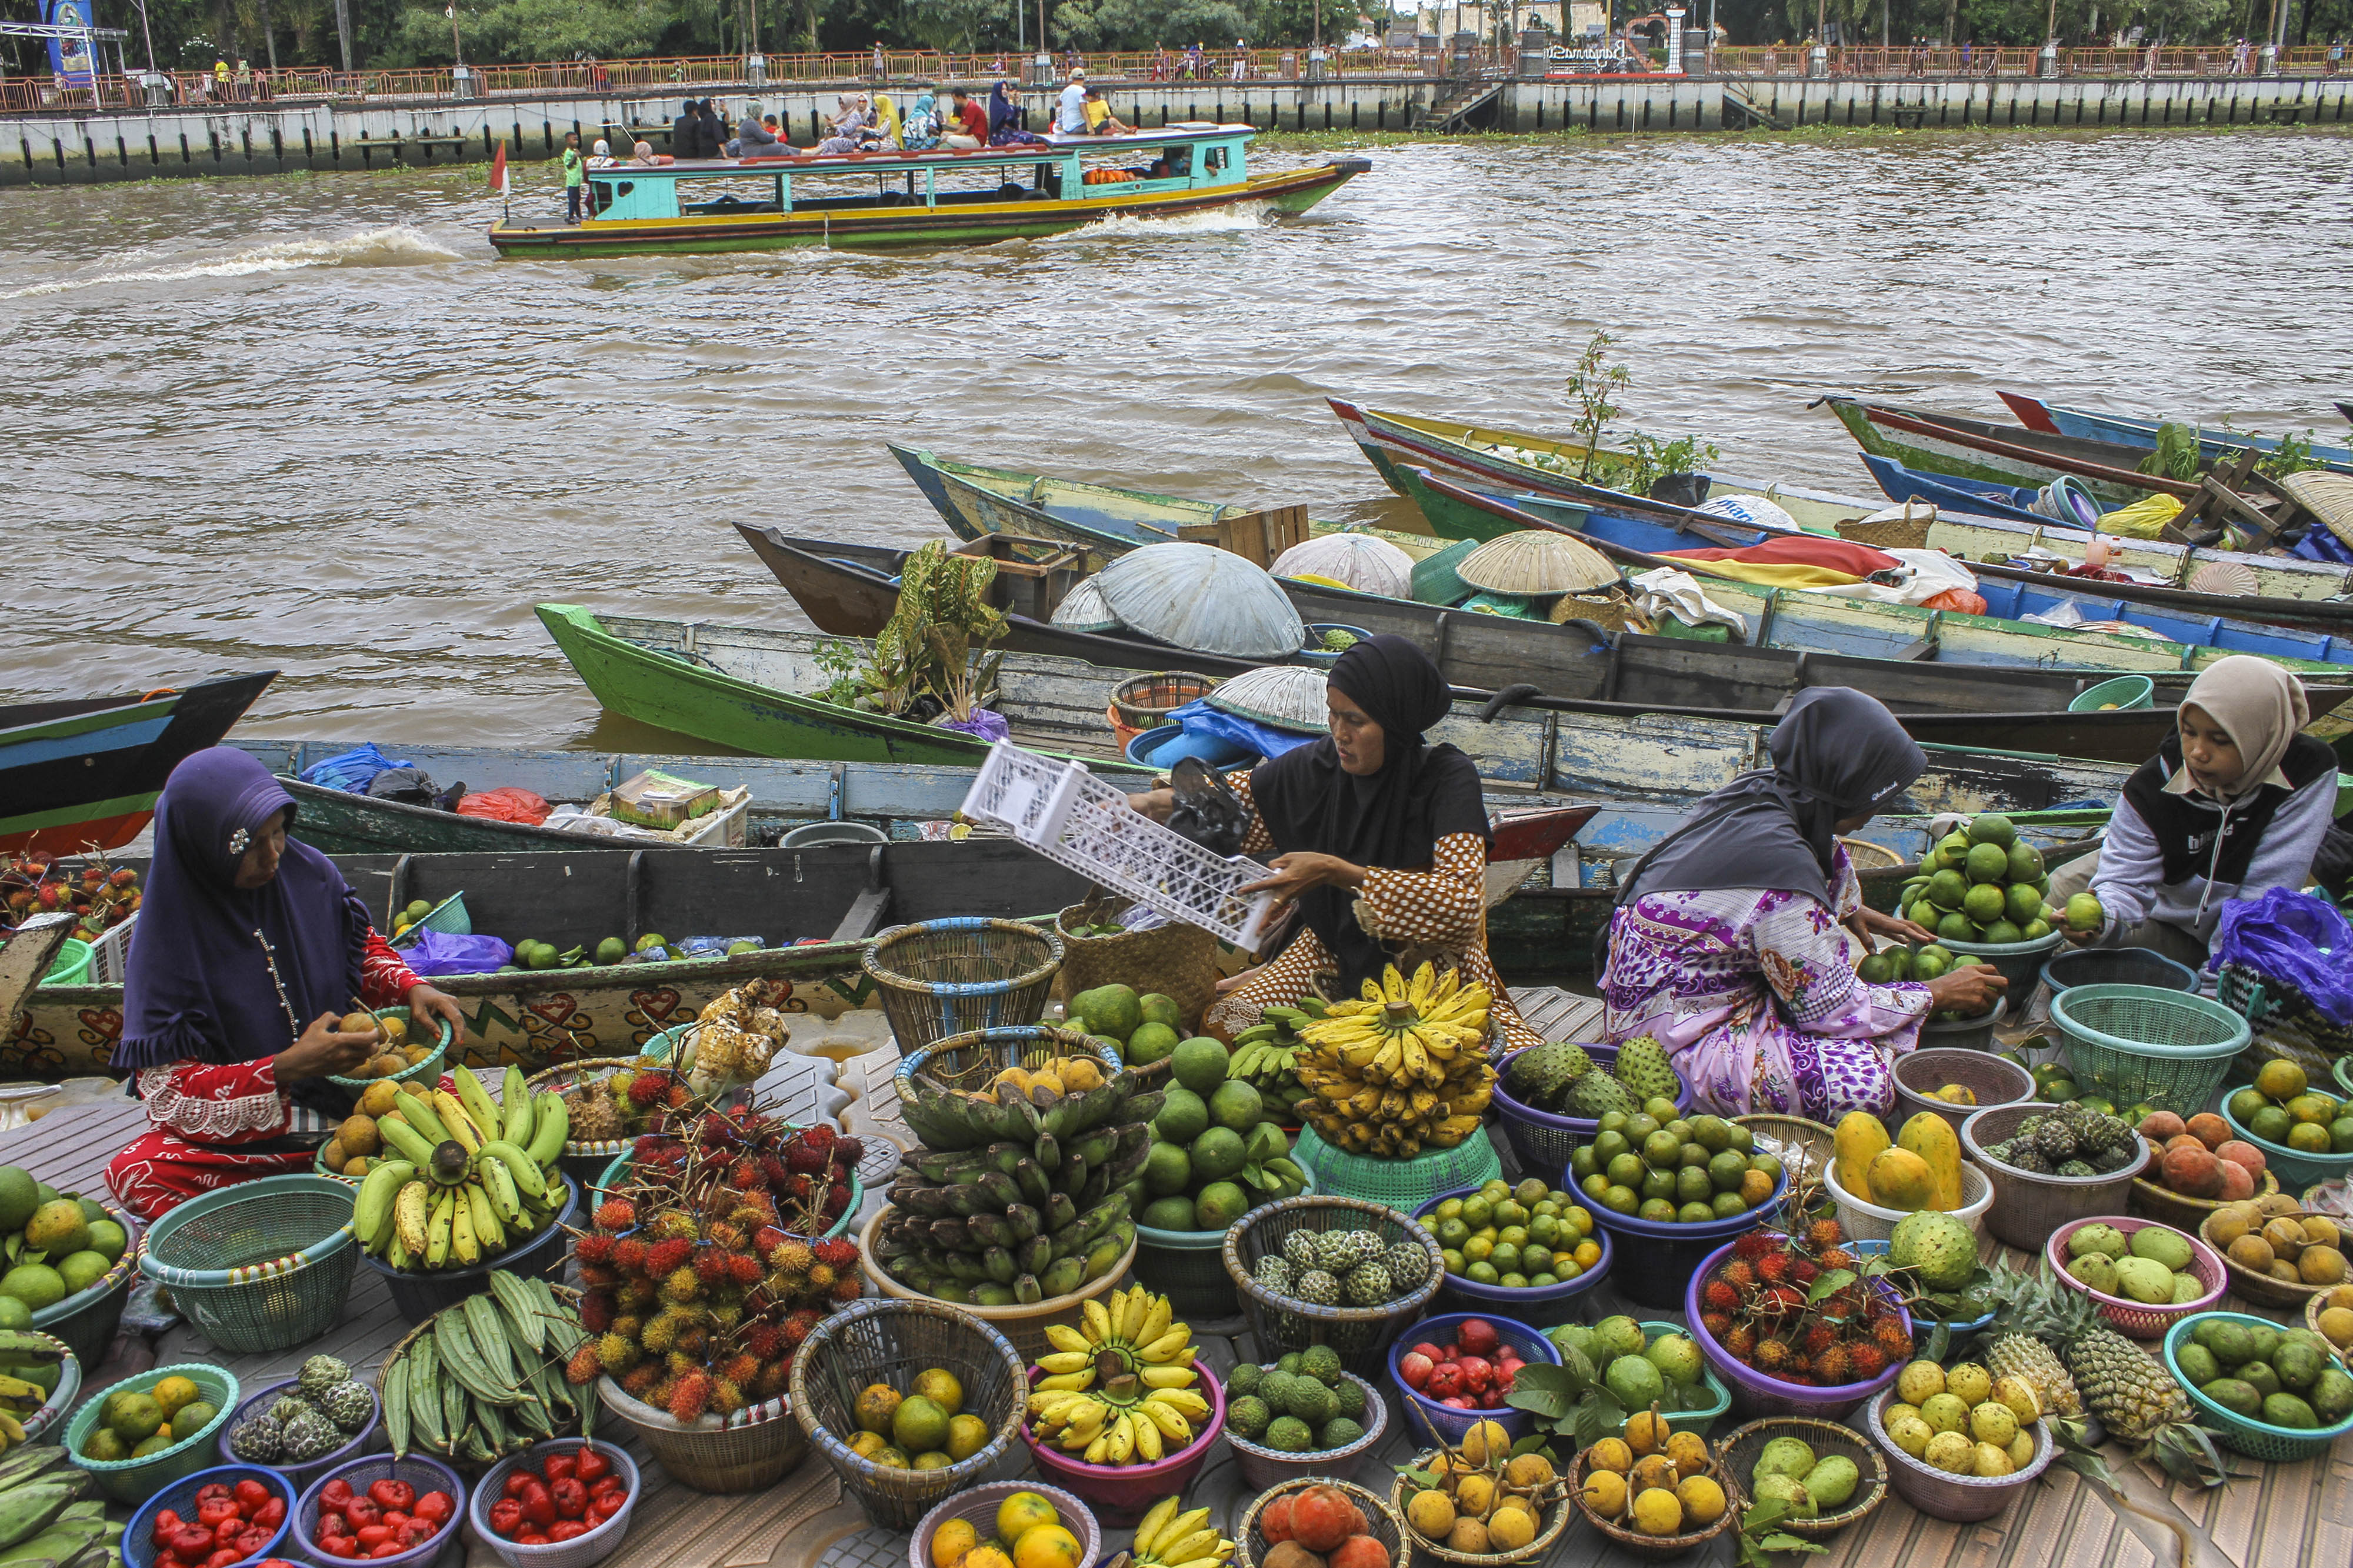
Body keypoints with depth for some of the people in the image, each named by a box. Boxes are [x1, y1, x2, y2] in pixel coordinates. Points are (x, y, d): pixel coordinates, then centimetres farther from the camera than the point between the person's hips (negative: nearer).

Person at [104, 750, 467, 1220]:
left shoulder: (309, 872, -3)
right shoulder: (167, 935, -14)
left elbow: (365, 949, 16)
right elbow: (167, 1088, -16)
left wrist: (411, 989, -6)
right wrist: (289, 1067, -28)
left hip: (347, 1089, 3)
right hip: (243, 1130, -2)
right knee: (135, 1173, -30)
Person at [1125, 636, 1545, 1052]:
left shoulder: (1447, 776, -19)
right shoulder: (1320, 764, -6)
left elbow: (1462, 902, -31)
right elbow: (1237, 795, 11)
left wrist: (1335, 872, -34)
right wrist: (1155, 803, -7)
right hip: (1336, 953, 3)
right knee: (1222, 1026, -16)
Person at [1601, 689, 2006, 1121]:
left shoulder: (1757, 790, -3)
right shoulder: (1784, 875, -29)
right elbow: (1832, 1009, -18)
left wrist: (1852, 912, 22)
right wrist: (1937, 993, -5)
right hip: (1679, 1043, -10)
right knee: (1868, 1083, -24)